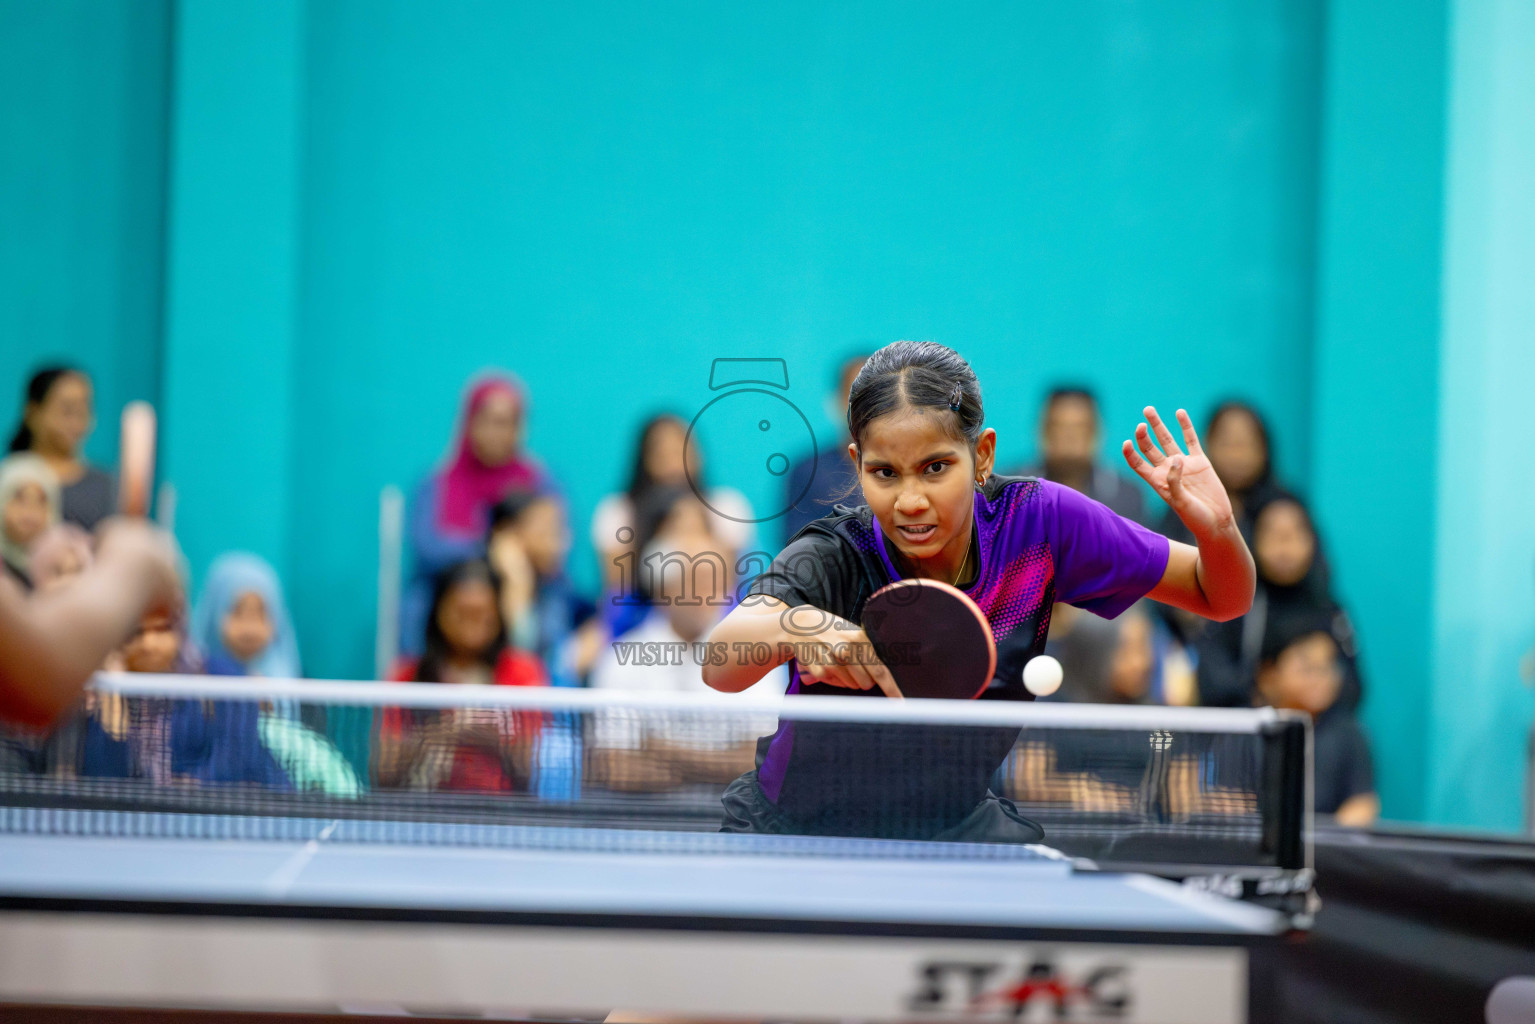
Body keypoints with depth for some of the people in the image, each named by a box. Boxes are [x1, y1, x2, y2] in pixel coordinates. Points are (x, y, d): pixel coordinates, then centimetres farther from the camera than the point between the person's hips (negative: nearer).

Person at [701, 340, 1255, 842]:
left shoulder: (1035, 522, -16)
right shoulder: (834, 558, -26)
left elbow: (1220, 598, -6)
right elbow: (719, 665, -46)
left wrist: (1216, 529, -28)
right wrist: (799, 626, -67)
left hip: (956, 831, 2)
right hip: (790, 835, -2)